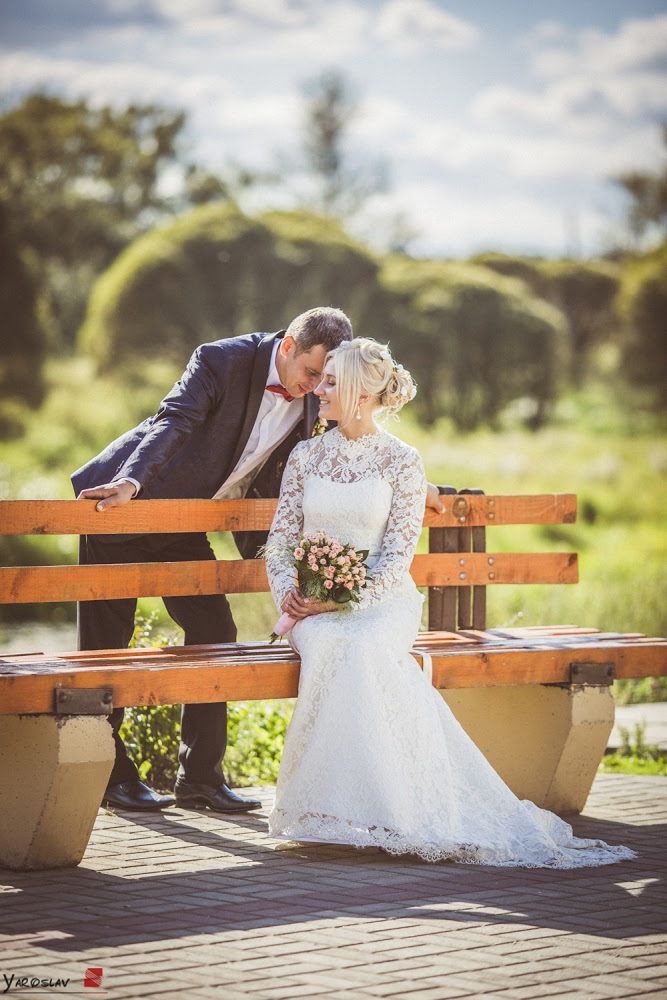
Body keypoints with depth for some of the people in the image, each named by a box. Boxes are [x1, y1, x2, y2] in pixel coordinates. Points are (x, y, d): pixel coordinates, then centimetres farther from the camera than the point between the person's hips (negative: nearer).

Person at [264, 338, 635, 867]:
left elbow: (396, 558, -5)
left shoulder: (402, 461, 1)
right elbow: (280, 541, 12)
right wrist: (287, 590, -9)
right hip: (314, 609, 2)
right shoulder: (306, 456, 13)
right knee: (331, 646, -35)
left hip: (383, 603, -2)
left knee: (362, 646, -38)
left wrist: (342, 598, -18)